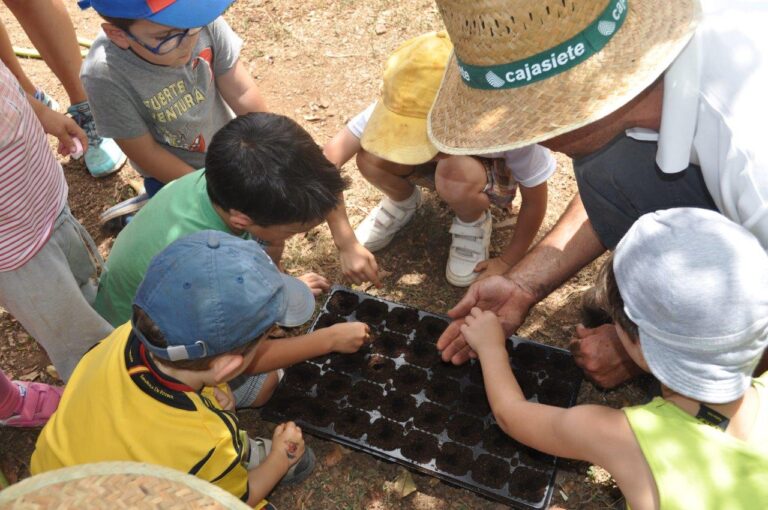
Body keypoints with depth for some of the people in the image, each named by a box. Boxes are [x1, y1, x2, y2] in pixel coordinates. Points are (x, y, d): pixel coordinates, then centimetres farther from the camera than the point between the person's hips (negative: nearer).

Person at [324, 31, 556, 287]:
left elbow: (535, 201, -24)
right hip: (449, 156, 3)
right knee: (370, 157, -26)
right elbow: (336, 151, -34)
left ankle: (474, 222, -3)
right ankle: (403, 202, 8)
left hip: (496, 169, -2)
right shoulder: (402, 106, -33)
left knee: (456, 174, -38)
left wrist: (506, 262, -17)